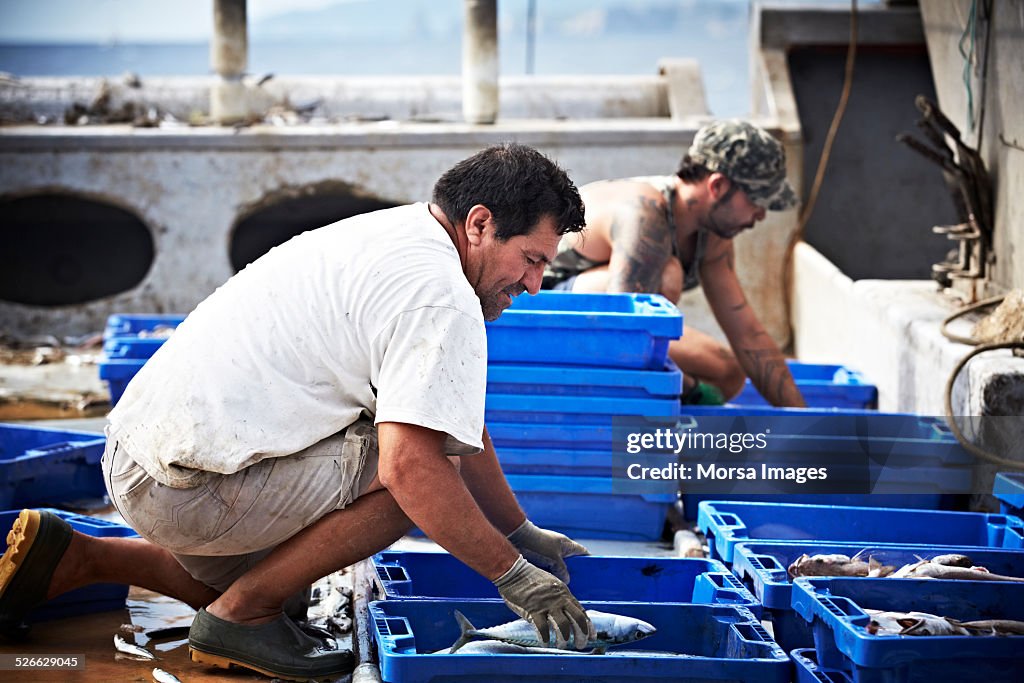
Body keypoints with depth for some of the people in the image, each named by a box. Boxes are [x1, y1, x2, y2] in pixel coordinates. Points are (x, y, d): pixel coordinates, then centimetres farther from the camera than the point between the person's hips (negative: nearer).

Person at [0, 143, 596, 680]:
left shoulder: (397, 235, 15)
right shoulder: (441, 302, -17)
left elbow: (456, 420, 23)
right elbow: (409, 465, -27)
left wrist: (521, 532, 25)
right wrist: (513, 575, -17)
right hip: (187, 490, -10)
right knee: (430, 467, -15)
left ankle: (72, 559, 20)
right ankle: (243, 614, -6)